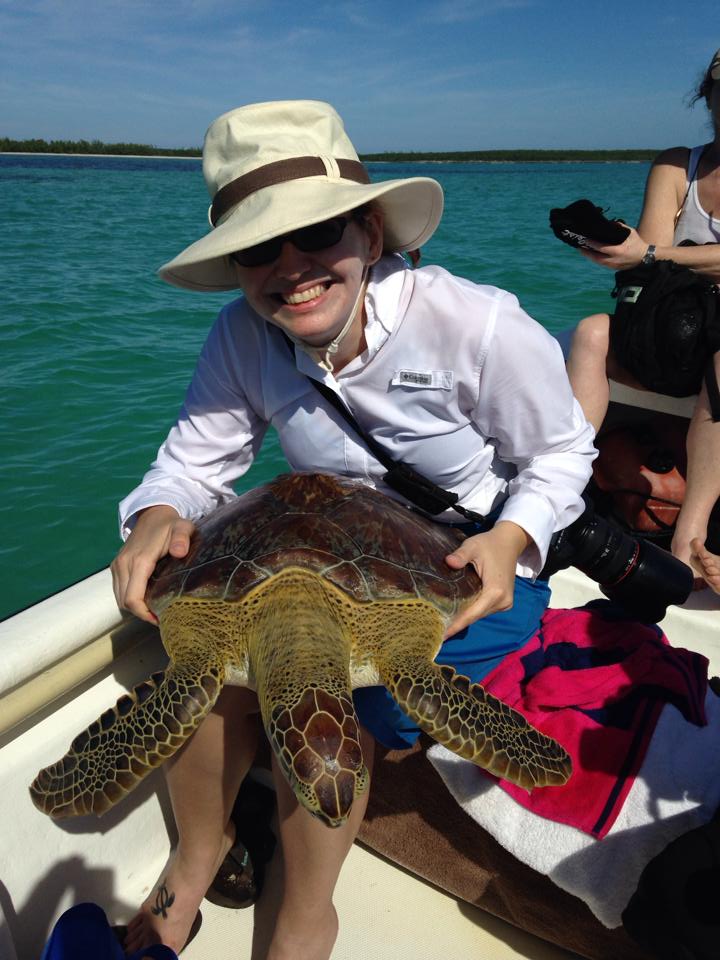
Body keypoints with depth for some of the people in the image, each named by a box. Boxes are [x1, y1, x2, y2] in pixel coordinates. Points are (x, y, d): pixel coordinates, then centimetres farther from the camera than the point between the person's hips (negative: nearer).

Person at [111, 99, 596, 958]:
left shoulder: (478, 325, -22)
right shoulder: (242, 336, -12)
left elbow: (561, 454, -9)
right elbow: (194, 459, -4)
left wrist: (510, 538, -28)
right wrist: (157, 517, -27)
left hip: (474, 575, -3)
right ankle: (198, 850, 14)